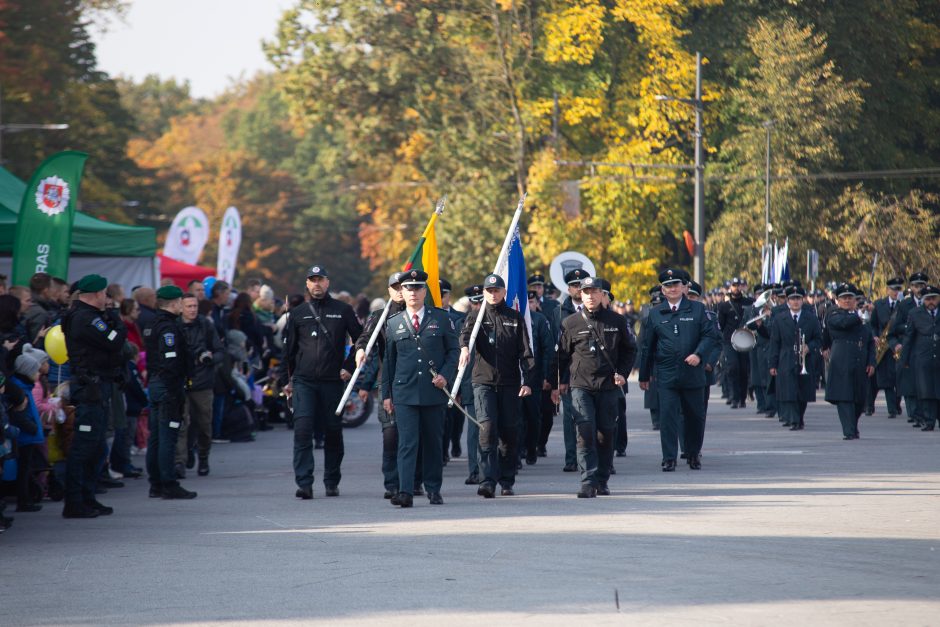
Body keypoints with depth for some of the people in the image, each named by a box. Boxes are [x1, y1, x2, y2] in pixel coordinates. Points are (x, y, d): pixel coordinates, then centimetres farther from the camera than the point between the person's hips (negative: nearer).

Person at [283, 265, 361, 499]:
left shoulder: (343, 311, 6)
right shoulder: (298, 313, 10)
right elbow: (290, 348, 17)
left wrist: (349, 367, 1)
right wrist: (289, 379, 13)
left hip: (333, 381, 0)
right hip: (304, 382, 0)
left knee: (333, 432, 6)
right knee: (302, 430, -13)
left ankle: (332, 482, 17)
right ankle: (304, 483, -16)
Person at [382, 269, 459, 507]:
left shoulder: (441, 318, 6)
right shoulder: (393, 323, 9)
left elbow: (453, 350, 9)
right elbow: (388, 360, 13)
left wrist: (445, 375, -8)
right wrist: (386, 394, 10)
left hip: (434, 391, 0)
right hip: (404, 393, 0)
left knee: (434, 442, 8)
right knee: (407, 442, -10)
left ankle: (434, 490, 19)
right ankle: (405, 492, -17)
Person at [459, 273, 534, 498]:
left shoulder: (515, 318, 9)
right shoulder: (477, 315, 7)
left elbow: (525, 351, 5)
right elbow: (466, 332, -15)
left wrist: (527, 381, -5)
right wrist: (465, 347, -38)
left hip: (510, 383, 2)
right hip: (483, 381, -2)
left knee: (509, 433, 4)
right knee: (487, 429, -14)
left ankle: (507, 482, 15)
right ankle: (489, 480, -18)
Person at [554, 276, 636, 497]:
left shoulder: (617, 321, 5)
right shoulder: (571, 323, 4)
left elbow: (630, 349, 16)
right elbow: (562, 355, 12)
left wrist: (622, 373, 4)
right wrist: (562, 382, 6)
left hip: (608, 386, 1)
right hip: (581, 386, -1)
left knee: (606, 434, 5)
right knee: (585, 433, -13)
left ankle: (602, 481, 18)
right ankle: (588, 482, -15)